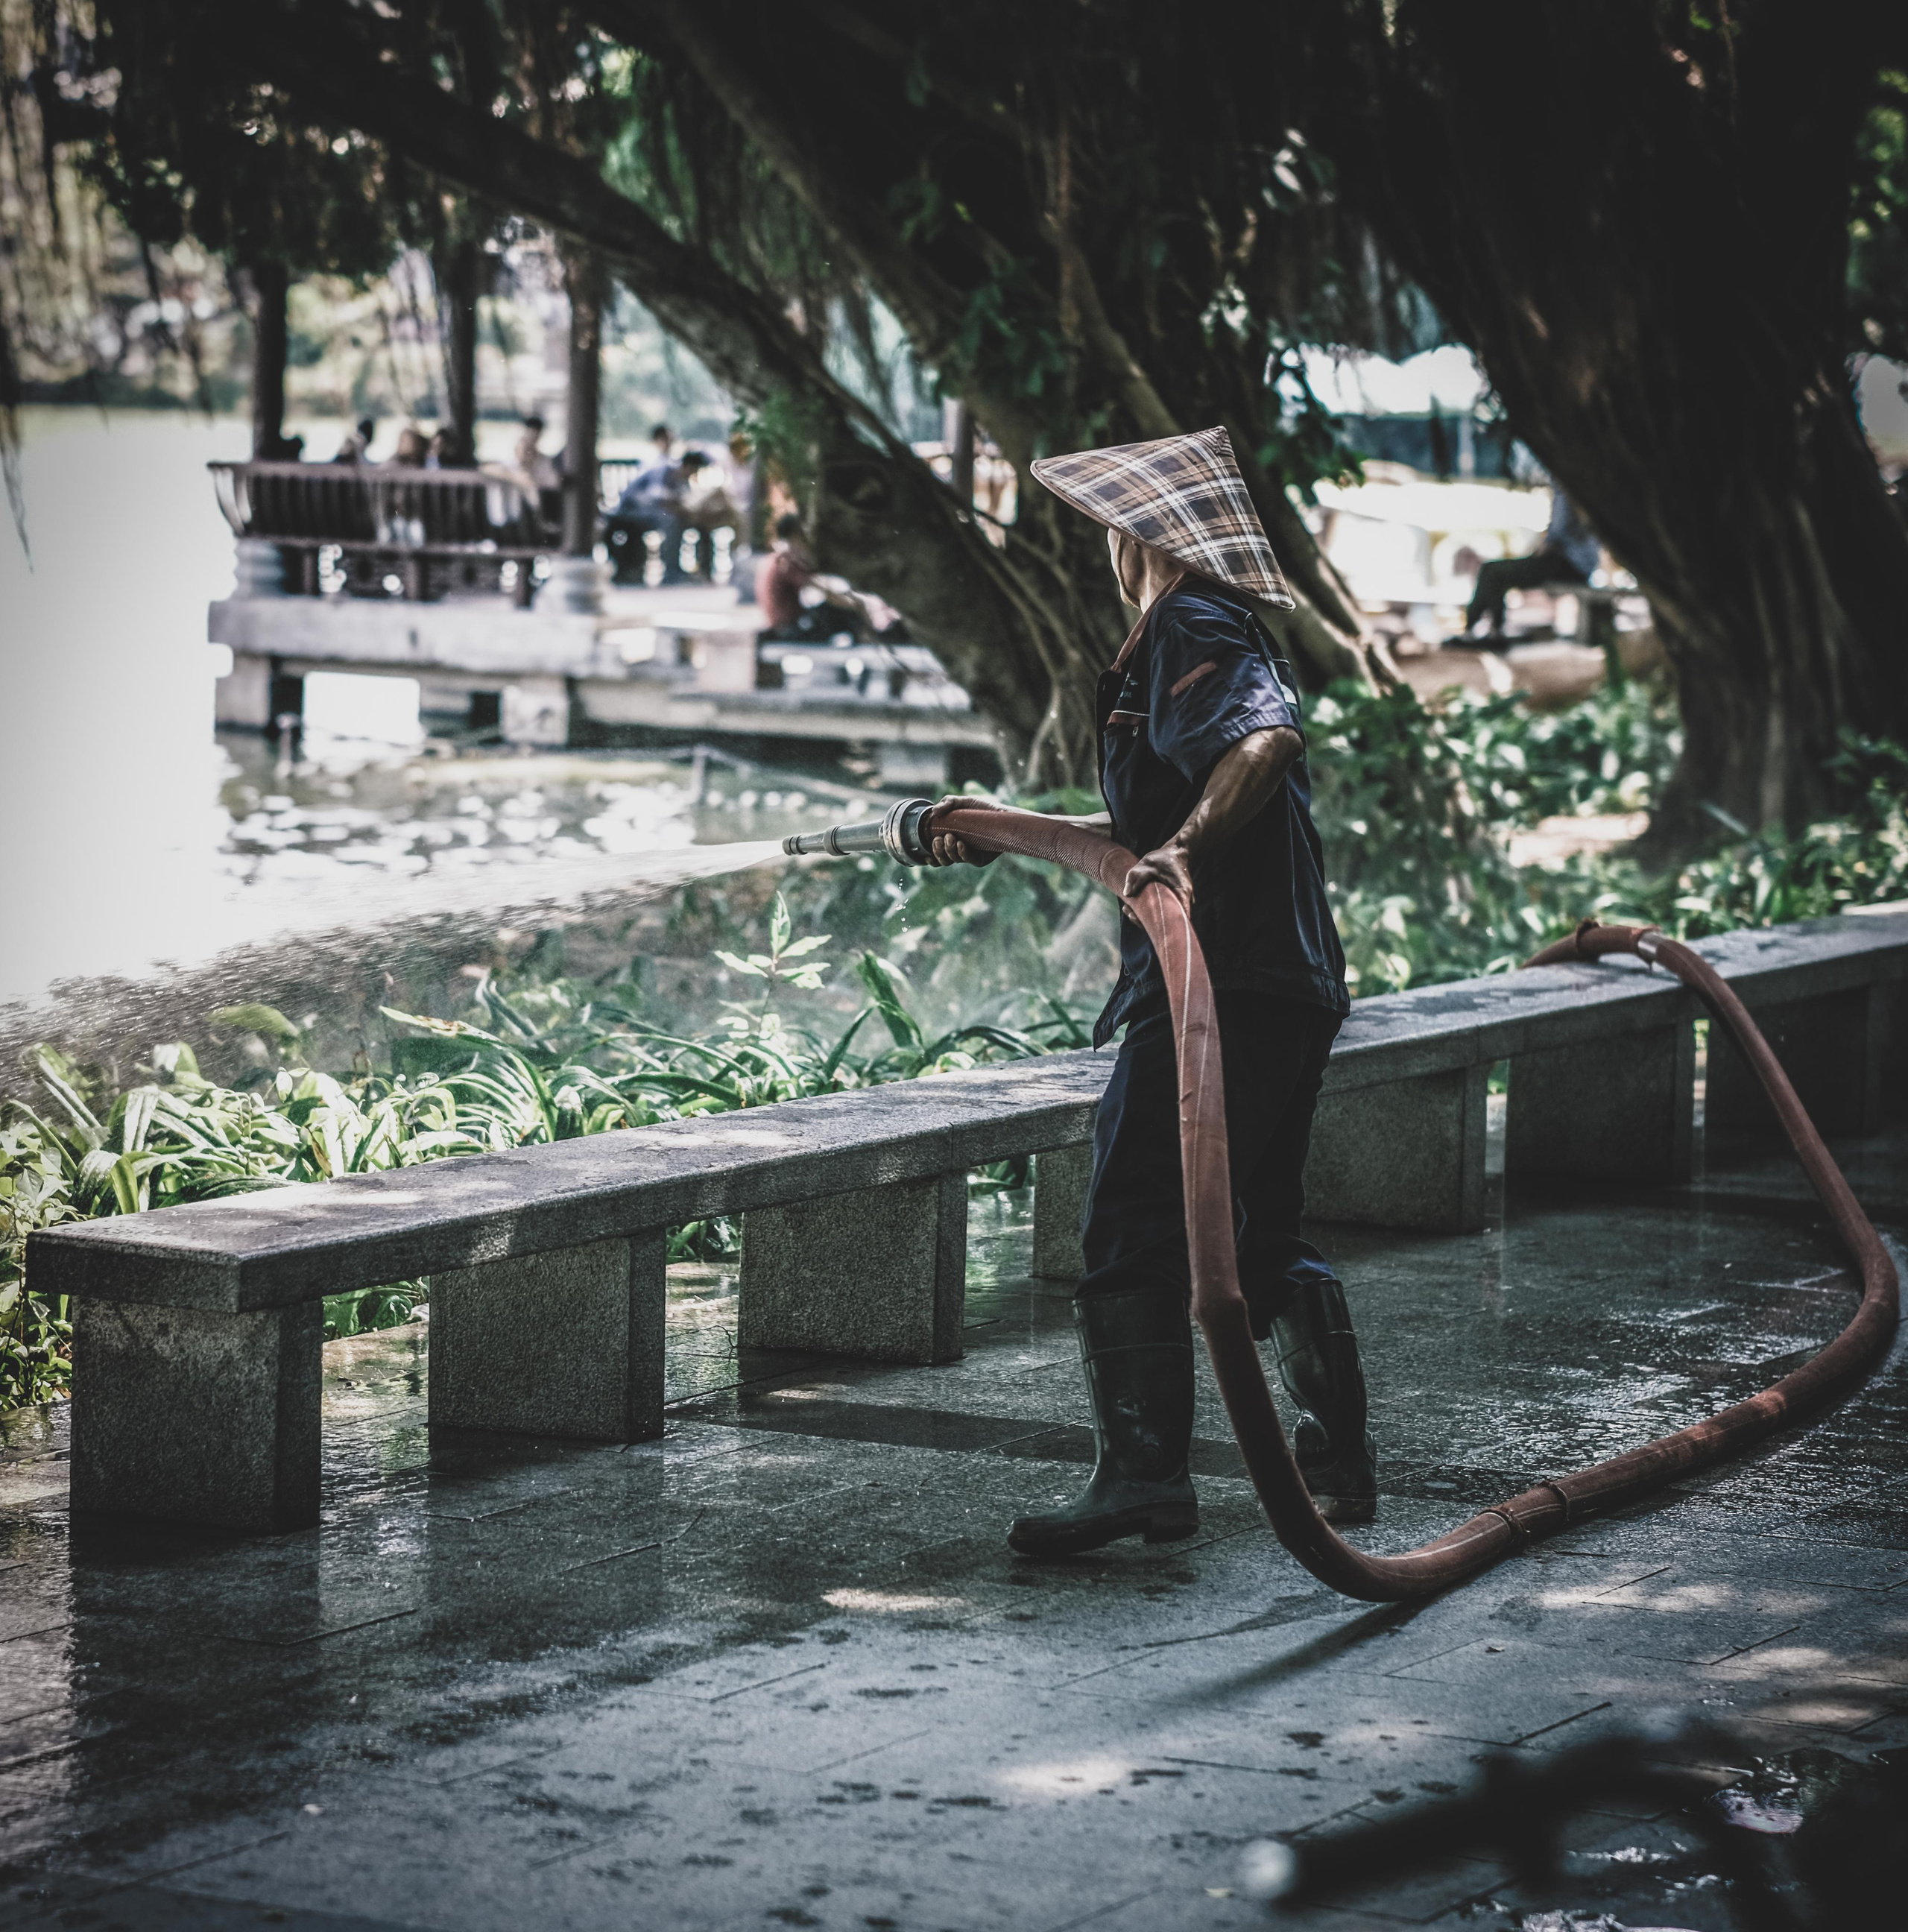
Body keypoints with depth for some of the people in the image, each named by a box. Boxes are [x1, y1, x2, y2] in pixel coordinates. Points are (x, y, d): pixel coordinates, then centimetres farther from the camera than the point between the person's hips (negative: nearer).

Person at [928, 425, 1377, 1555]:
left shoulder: (1191, 628, -7)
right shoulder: (1234, 634, 24)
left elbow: (1265, 739, -29)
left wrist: (1181, 848, -41)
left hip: (1215, 983, -10)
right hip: (1296, 983, 10)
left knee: (1135, 1228, -9)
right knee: (1264, 1232, 18)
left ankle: (1145, 1471, -15)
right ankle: (1342, 1456, 22)